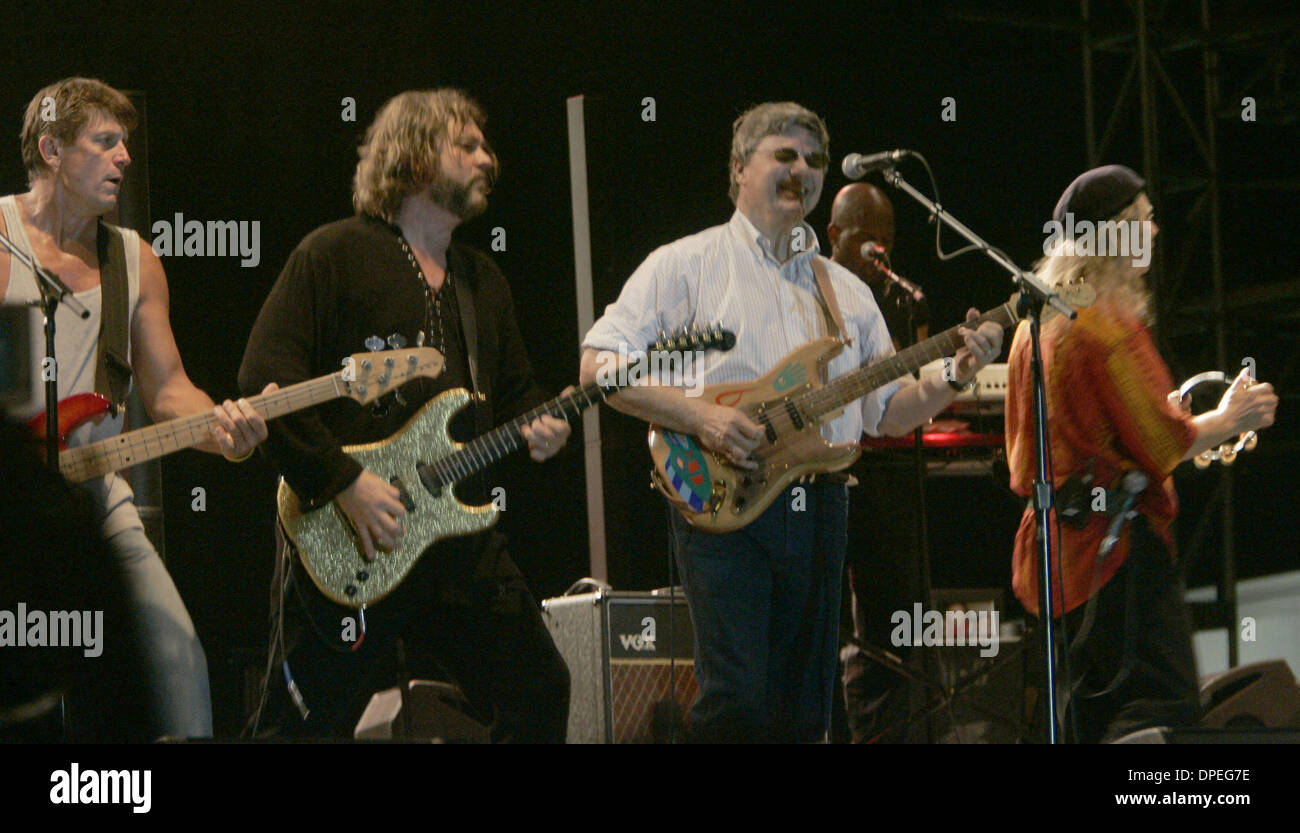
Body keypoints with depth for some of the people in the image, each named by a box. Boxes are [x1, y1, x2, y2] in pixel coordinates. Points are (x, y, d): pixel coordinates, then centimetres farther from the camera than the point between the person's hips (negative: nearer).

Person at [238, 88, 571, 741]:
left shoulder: (483, 279, 19)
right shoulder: (335, 255, -6)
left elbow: (515, 391, 27)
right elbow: (264, 378, -14)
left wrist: (537, 426, 2)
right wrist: (342, 481, -19)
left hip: (459, 535, 7)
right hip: (347, 545, -7)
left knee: (537, 693, 8)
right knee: (312, 724, -4)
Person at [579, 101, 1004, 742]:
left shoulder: (845, 290, 20)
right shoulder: (686, 266, 3)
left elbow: (889, 412, 20)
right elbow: (600, 365, -6)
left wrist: (956, 378, 1)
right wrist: (701, 417, -17)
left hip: (817, 511, 5)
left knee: (803, 713, 5)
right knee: (736, 701, -16)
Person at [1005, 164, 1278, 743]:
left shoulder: (1038, 321, 15)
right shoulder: (1109, 324, -14)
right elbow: (1158, 446, -17)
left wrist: (1177, 420, 23)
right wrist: (1226, 422, 0)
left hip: (1058, 539, 10)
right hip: (1119, 538, -10)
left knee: (1092, 708, 13)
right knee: (1161, 702, -14)